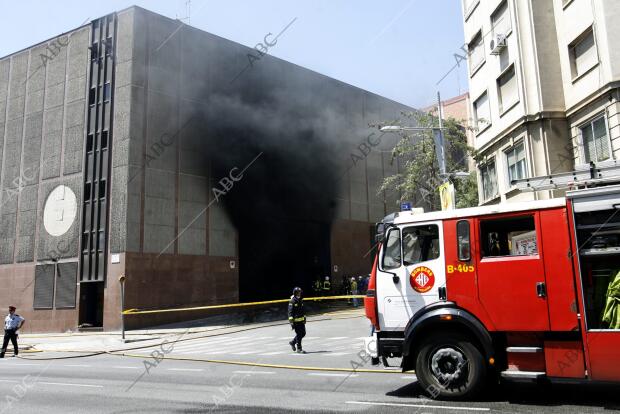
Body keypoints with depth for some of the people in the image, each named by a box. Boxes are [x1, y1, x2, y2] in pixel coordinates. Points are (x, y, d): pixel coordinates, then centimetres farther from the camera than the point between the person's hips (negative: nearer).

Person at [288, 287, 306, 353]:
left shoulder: (301, 300, 11)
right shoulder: (292, 301, -12)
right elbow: (290, 312, -15)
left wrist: (304, 318, 21)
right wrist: (291, 322, -19)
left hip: (301, 320, 8)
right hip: (296, 320, -8)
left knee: (303, 333, 10)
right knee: (299, 334, -3)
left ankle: (292, 342, 29)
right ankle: (299, 348, 9)